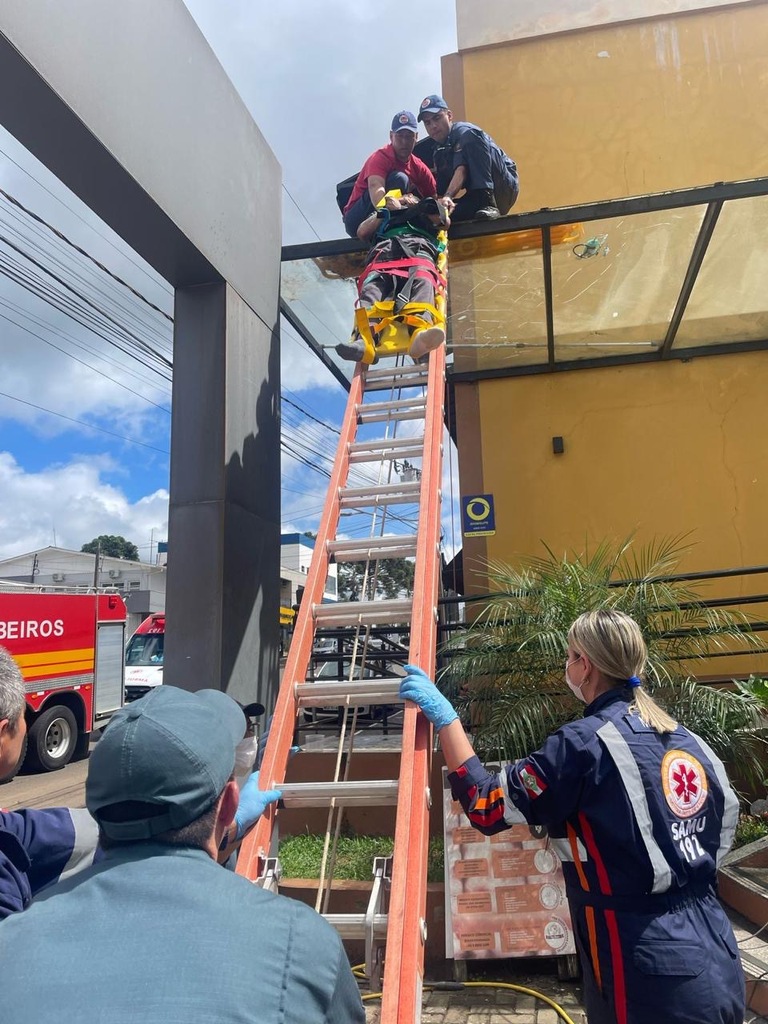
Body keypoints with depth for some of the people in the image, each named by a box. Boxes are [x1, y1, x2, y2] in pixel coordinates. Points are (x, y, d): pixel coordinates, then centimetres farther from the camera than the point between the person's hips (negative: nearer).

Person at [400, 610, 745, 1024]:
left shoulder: (585, 743, -18)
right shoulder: (687, 741, 4)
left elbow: (487, 807, -16)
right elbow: (725, 827, 12)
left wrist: (444, 717, -11)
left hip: (654, 980, -7)